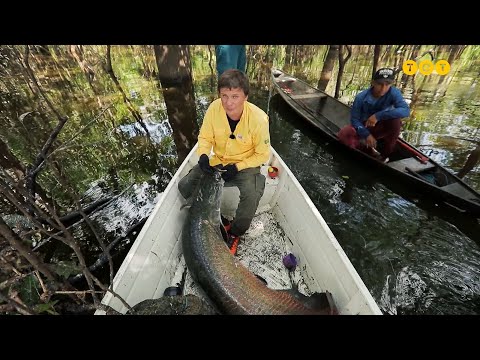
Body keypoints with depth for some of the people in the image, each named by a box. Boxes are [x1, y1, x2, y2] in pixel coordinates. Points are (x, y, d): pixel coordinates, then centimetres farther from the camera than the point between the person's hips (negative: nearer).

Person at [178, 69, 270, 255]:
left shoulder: (258, 118, -23)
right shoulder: (214, 108, -15)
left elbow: (262, 155, -12)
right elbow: (205, 137, 0)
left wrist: (237, 167, -21)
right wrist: (203, 155, -21)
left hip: (246, 165, -3)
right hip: (218, 161, 4)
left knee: (251, 196, -32)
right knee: (185, 186, -9)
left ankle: (235, 233, 1)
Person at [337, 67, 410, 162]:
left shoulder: (394, 93, -16)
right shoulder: (361, 97, -19)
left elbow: (406, 110, -29)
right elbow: (354, 119, -15)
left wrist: (378, 115, -39)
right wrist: (366, 134, -26)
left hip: (381, 128, 1)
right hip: (363, 127, -1)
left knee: (396, 120, -31)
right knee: (343, 134, -31)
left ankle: (385, 154, -10)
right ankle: (370, 151, -8)